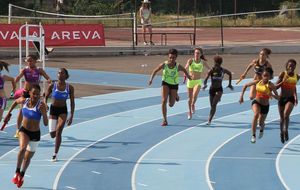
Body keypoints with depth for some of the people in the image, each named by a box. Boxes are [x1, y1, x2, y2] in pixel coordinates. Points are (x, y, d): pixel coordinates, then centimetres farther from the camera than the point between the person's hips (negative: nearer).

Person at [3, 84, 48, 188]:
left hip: (35, 134, -1)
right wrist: (8, 113, 13)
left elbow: (46, 123, -24)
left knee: (27, 158, 14)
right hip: (24, 131, 1)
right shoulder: (24, 101, -11)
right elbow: (15, 102, 14)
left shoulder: (41, 105, -21)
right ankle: (17, 172, -17)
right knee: (22, 148, -30)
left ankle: (21, 175, 42)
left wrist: (43, 112, -39)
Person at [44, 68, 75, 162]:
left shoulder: (70, 87, -7)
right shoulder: (52, 86, -8)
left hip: (63, 111, -1)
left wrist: (71, 116, -6)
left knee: (58, 132, -14)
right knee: (52, 134, -2)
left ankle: (55, 154, -6)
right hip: (53, 109, 1)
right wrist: (45, 105, -19)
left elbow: (72, 102, -1)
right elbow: (46, 97, 3)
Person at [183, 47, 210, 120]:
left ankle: (193, 104, 7)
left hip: (198, 81, -1)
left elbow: (209, 69, 8)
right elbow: (186, 67, -20)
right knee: (190, 98, 8)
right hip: (190, 81, 1)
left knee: (195, 95, -24)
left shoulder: (203, 62, -3)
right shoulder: (191, 60, -7)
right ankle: (190, 112, 27)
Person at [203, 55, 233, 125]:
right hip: (212, 89, 1)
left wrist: (230, 84, 14)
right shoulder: (211, 71, -12)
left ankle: (209, 119, -21)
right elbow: (206, 79, -20)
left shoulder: (223, 70, -8)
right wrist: (205, 84, -42)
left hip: (219, 89, -1)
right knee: (212, 105, 11)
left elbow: (230, 74, 13)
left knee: (214, 104, -19)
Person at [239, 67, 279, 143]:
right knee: (256, 114, -32)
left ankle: (261, 129, 56)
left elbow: (278, 97, -21)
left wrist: (272, 95, -41)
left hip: (265, 106, -1)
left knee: (261, 123, 13)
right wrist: (241, 96, -2)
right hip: (256, 102, 1)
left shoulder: (270, 85, -19)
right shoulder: (257, 82, -8)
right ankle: (253, 135, -25)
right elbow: (245, 86, 6)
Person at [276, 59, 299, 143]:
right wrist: (283, 81, -25)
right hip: (282, 98, 0)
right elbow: (276, 87, -10)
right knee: (282, 118, 11)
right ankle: (282, 132, 34)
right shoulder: (283, 74, -9)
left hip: (290, 99, 0)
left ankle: (286, 131, -9)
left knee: (286, 114, -25)